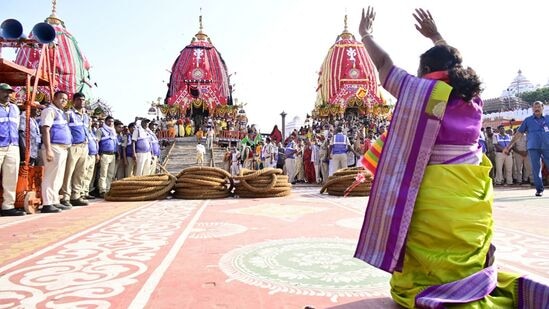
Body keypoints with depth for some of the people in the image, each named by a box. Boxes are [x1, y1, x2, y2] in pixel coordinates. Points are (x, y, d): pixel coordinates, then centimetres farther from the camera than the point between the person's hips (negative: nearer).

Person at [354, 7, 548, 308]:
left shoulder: (424, 91, -6)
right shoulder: (472, 96, 11)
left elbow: (383, 64, 6)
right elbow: (453, 63, 31)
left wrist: (366, 34, 22)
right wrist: (436, 36, 43)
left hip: (434, 193, -6)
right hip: (473, 194, 7)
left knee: (420, 279, 1)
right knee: (469, 269, 17)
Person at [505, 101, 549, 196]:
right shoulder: (528, 120, 9)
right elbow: (519, 133, 8)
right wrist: (509, 146, 3)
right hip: (533, 148, 0)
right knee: (536, 169, 1)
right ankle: (539, 189, 8)